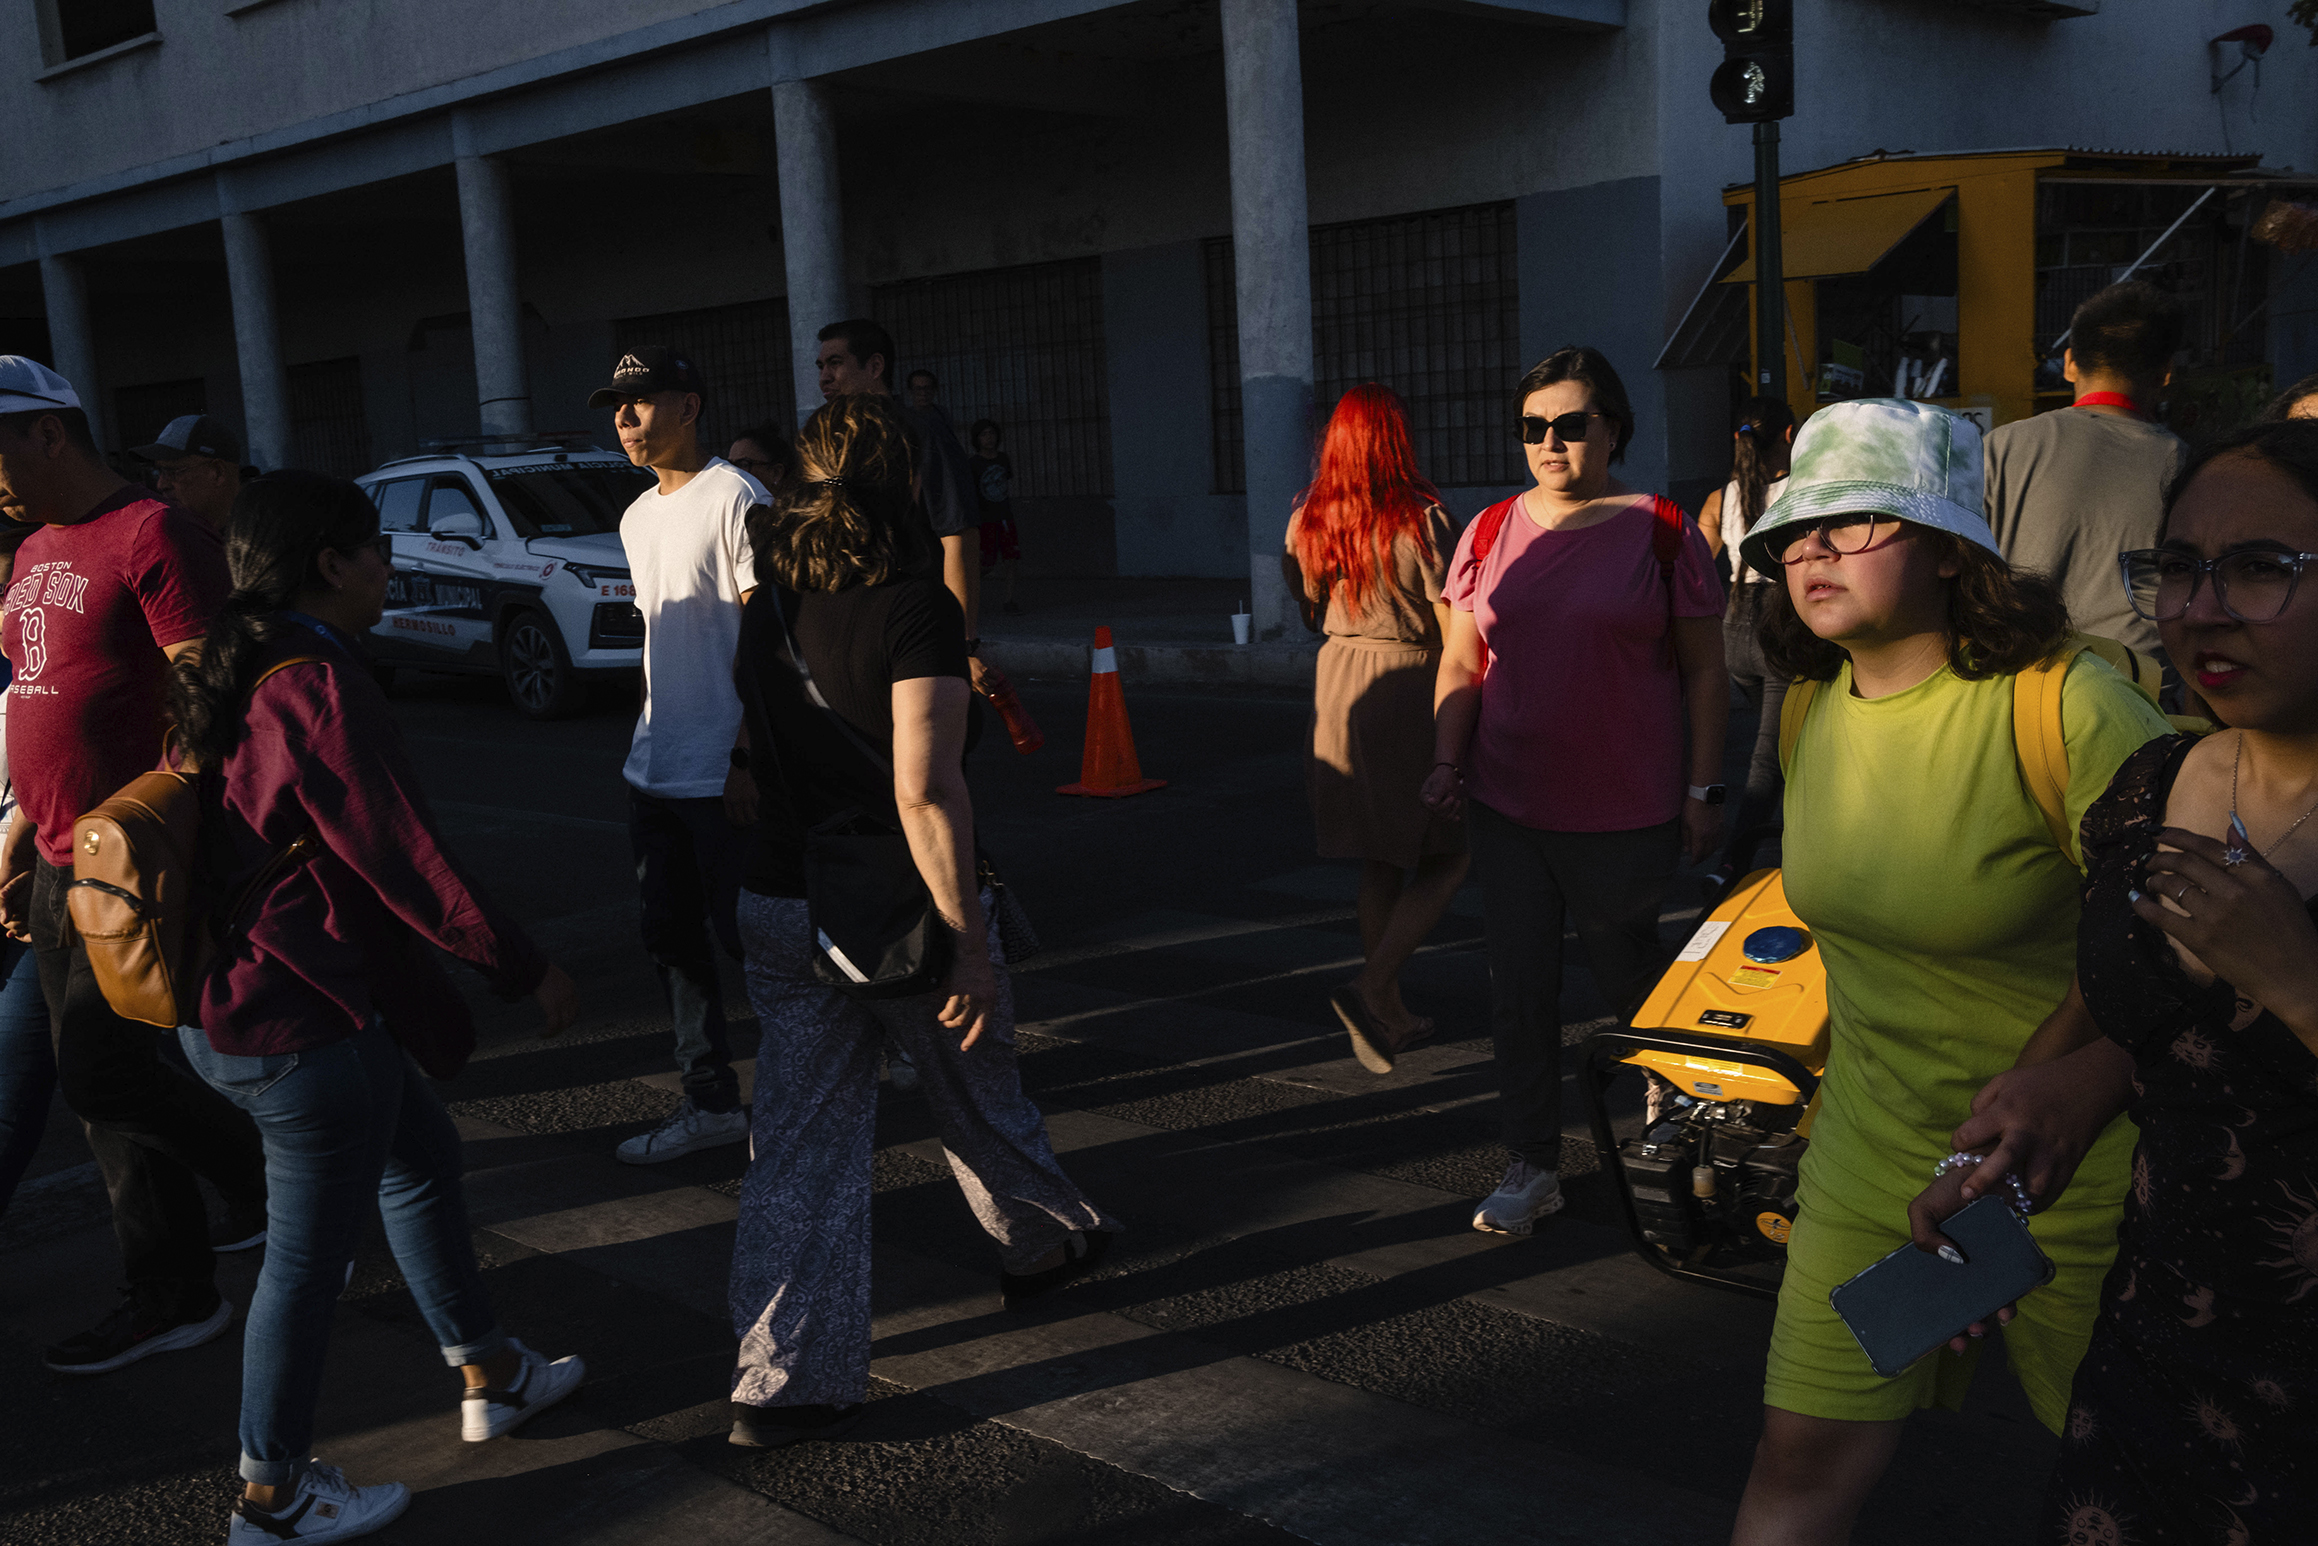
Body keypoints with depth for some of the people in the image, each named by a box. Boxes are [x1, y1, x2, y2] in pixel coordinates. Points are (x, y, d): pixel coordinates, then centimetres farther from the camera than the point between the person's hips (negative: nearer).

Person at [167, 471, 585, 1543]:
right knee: (310, 1252, 3)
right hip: (301, 1021, -11)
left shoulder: (234, 676, 8)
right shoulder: (318, 684, -22)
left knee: (420, 1153, 24)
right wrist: (525, 970, -12)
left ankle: (489, 1374, 38)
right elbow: (404, 860, -22)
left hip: (230, 1000, 11)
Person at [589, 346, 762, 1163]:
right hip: (655, 771, 9)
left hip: (723, 773, -9)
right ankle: (711, 1101, 24)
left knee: (744, 938, -2)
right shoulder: (637, 517, 16)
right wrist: (650, 738, 17)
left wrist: (748, 758, -20)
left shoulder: (734, 498, -11)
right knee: (672, 940, 13)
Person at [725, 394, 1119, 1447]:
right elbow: (925, 792, -26)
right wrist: (969, 937, -21)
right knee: (978, 1099, 19)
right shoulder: (913, 607, -19)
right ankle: (1045, 1242, 45)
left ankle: (784, 1380, 8)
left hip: (782, 910, 5)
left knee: (800, 1142, 7)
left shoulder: (772, 602, 3)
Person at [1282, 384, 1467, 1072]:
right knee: (1449, 853, 6)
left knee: (1379, 858, 15)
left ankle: (1390, 1015, 23)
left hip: (1339, 687, 6)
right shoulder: (1424, 518, -14)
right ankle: (1370, 986, -8)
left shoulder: (1307, 520, 2)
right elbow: (1456, 631, -12)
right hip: (1413, 686, -6)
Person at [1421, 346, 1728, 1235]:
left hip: (1624, 811, -3)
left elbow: (1703, 670, 1)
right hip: (1508, 805, 3)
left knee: (1629, 982, 9)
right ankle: (1532, 1167, 16)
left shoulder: (1662, 531, -2)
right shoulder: (1490, 533, 7)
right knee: (1519, 987, 5)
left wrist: (1704, 788, -3)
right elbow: (1460, 667, 11)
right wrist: (1447, 761, -1)